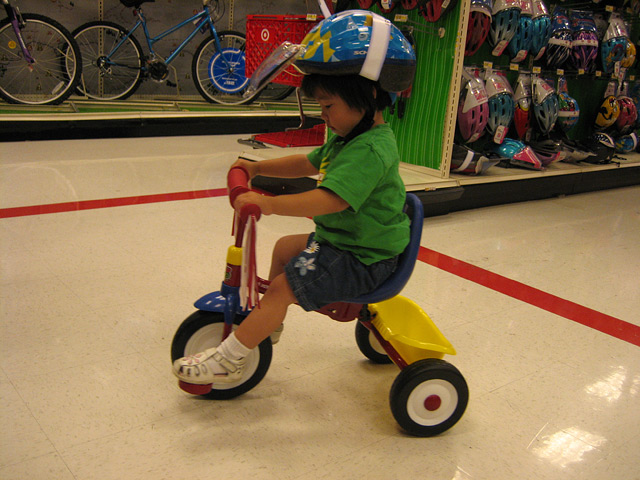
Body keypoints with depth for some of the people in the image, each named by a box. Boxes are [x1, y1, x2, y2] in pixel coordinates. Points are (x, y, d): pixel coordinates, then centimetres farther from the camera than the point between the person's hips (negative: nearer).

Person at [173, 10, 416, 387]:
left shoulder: (369, 150, -26)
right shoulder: (350, 139, 9)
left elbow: (331, 199, -38)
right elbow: (308, 163, 20)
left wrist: (271, 204, -42)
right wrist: (258, 167, 12)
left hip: (363, 260, -11)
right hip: (344, 241, 11)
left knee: (284, 286, -18)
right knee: (285, 247, 24)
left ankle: (228, 361, -8)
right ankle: (269, 320, 41)